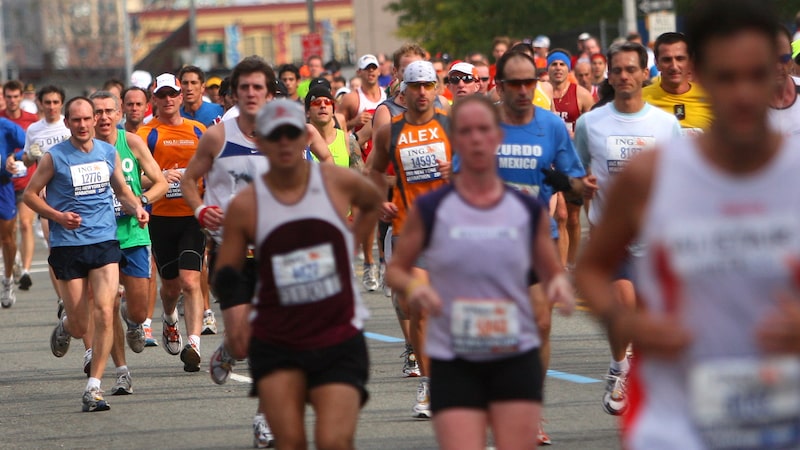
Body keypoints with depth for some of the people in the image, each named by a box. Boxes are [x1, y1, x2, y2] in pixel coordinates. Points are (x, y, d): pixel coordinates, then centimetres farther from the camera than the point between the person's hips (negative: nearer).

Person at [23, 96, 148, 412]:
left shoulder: (108, 153, 7)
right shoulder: (54, 158, -3)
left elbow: (123, 191, 20)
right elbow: (30, 194, 3)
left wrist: (137, 208, 0)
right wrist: (57, 215, -12)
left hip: (105, 243, 2)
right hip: (67, 247, -2)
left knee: (104, 313, -15)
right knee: (80, 326, 1)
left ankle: (94, 386, -9)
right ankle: (65, 326, 41)